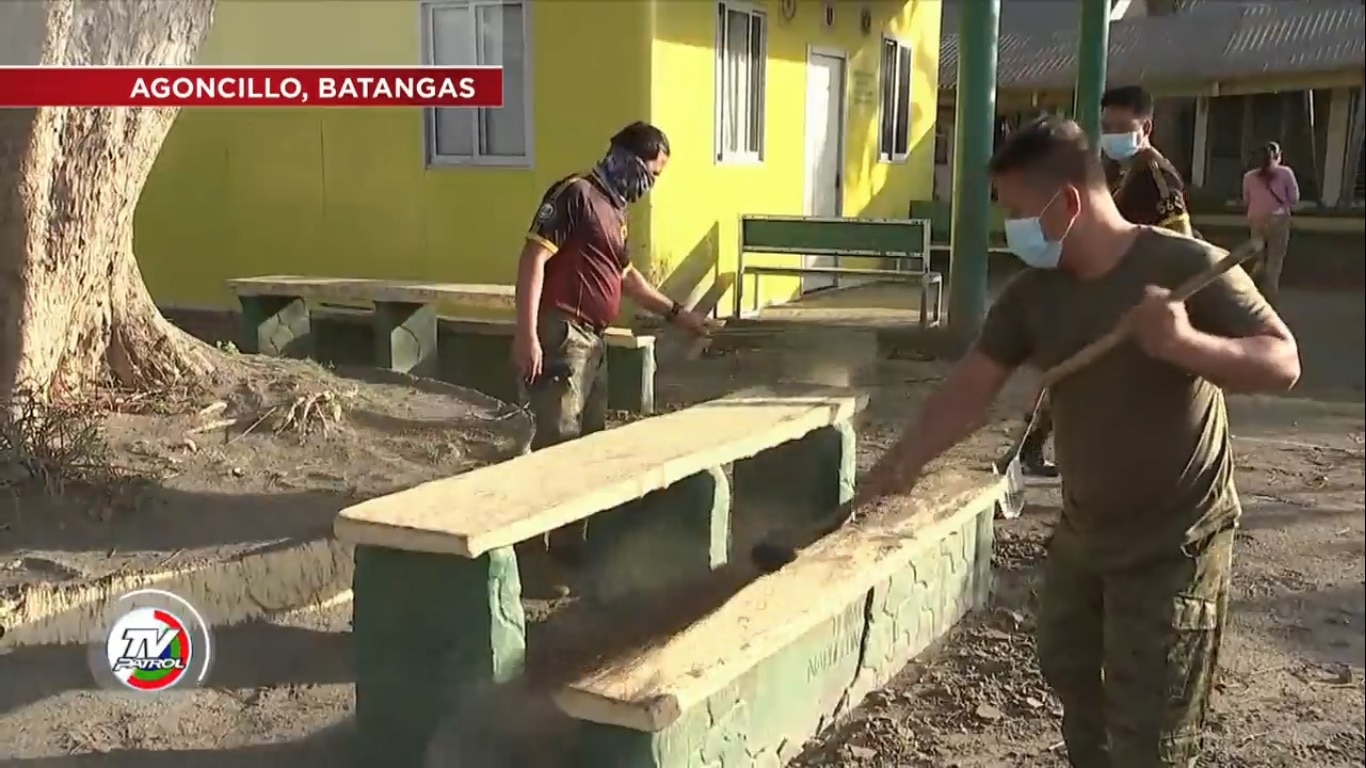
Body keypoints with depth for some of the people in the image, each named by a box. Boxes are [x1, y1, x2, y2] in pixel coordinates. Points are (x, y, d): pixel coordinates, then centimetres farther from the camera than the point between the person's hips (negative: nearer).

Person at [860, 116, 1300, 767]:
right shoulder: (1033, 292, -4)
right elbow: (971, 388, -2)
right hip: (1082, 529, 6)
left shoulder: (1188, 268, -19)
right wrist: (896, 468, -7)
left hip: (1174, 541, -6)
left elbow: (1283, 363, -21)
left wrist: (1187, 343, -40)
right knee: (1068, 672, 24)